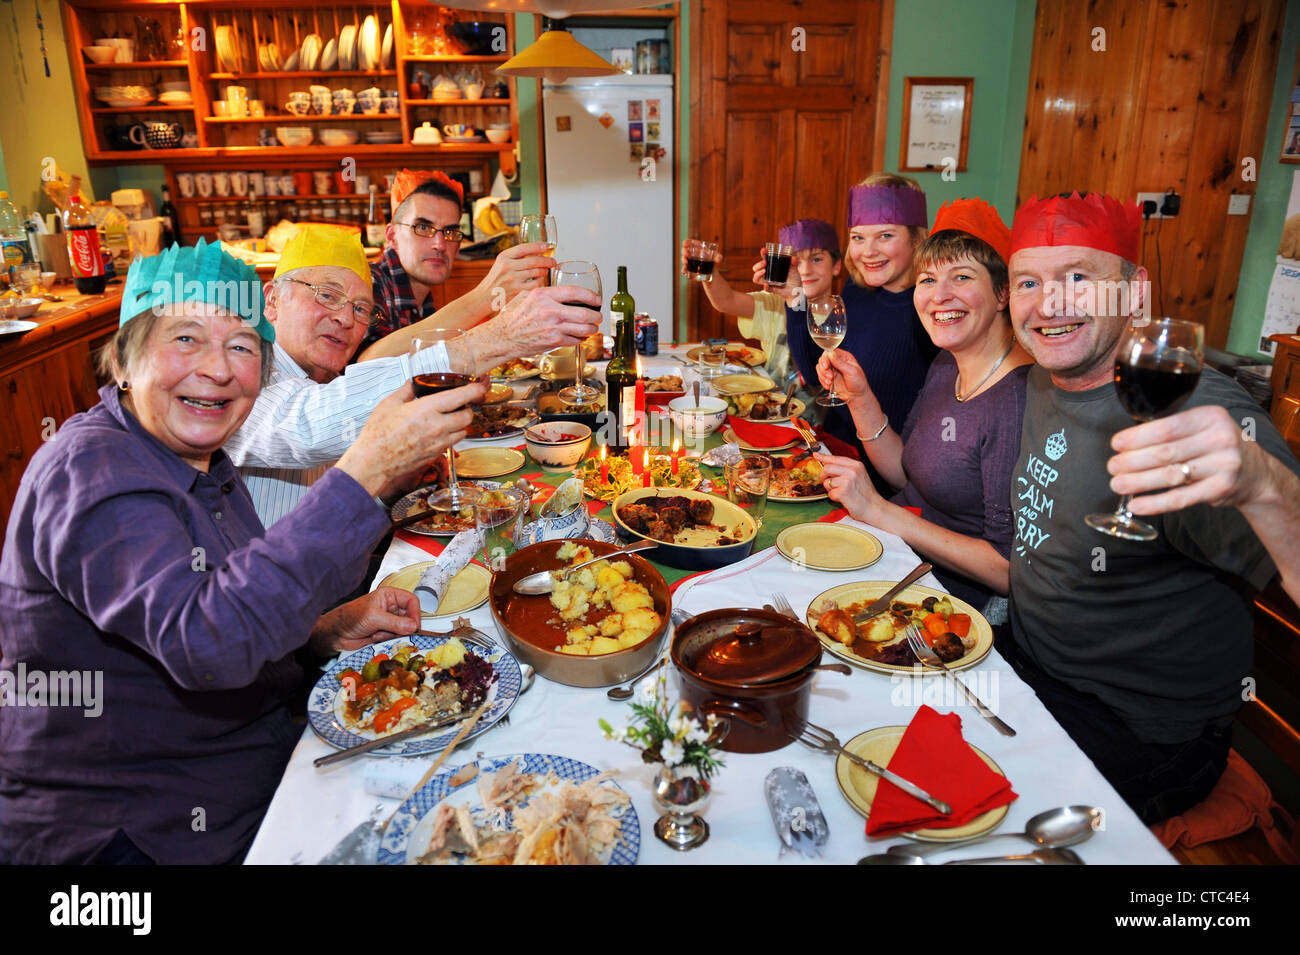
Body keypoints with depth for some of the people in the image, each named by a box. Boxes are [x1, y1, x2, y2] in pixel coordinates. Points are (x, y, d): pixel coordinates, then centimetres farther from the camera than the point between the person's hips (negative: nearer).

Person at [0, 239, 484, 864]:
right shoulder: (90, 471, -23)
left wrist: (328, 630, -7)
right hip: (130, 834, -8)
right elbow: (210, 644, -38)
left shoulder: (201, 465, 5)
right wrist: (366, 471, -40)